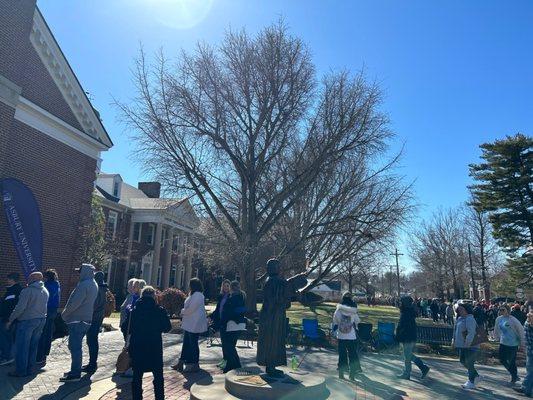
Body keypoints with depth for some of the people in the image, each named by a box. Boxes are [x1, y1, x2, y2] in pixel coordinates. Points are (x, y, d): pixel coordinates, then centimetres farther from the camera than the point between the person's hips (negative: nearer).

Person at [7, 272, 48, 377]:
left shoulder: (27, 291, -15)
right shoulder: (45, 291, 7)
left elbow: (20, 308, -16)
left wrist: (10, 320, -7)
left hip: (26, 321, -7)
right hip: (41, 320, 7)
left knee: (22, 347, 4)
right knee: (33, 346, 14)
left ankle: (21, 371, 8)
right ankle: (31, 368, 21)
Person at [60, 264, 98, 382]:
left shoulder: (84, 285, -19)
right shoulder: (94, 284, 13)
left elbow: (75, 303, -22)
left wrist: (64, 313, -7)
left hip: (77, 320, -10)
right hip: (86, 319, 10)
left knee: (74, 347, -3)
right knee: (76, 346, 18)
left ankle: (75, 374, 2)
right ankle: (75, 371, 27)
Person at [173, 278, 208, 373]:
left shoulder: (197, 295, -19)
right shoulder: (193, 295, 14)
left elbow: (191, 309, -22)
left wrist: (183, 312, -5)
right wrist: (184, 312, 1)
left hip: (194, 325, -10)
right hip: (189, 324, 10)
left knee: (193, 344, 1)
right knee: (186, 343, 15)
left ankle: (194, 365, 12)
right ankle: (181, 363, 24)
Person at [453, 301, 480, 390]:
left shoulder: (469, 319, -19)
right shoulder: (459, 318, 11)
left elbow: (471, 332, -26)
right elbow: (456, 330, 18)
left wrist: (467, 343, -29)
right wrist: (454, 340, 16)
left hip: (470, 345, -10)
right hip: (462, 345, 10)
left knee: (469, 363, 0)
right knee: (462, 360, 16)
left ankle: (471, 382, 12)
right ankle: (475, 375, 34)